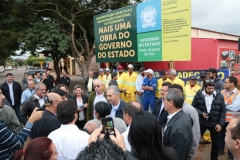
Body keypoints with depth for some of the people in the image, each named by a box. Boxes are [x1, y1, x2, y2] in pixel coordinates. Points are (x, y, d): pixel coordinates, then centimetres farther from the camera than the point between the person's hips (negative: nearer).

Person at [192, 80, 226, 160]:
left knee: (215, 143, 14)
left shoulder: (219, 96, -4)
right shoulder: (199, 95, -7)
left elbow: (223, 111, 0)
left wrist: (221, 123, -5)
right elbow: (193, 107, 0)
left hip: (215, 124, 1)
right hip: (201, 122, -1)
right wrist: (201, 113, -17)